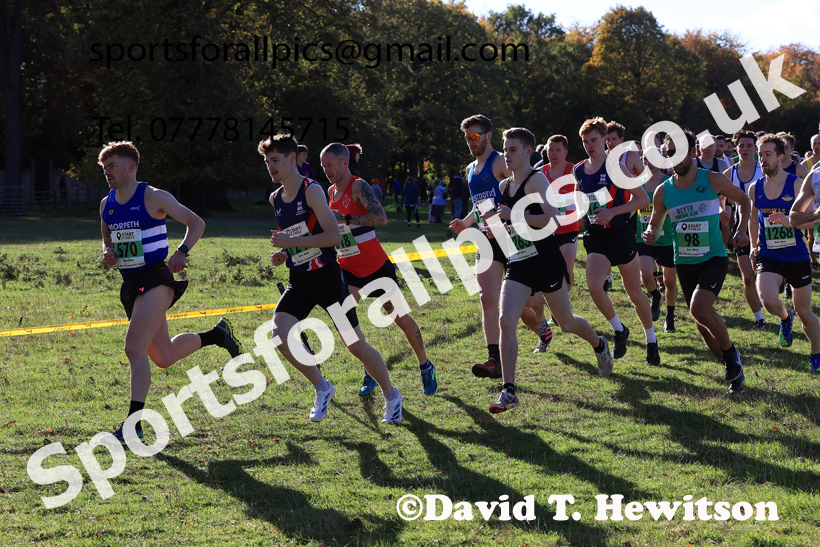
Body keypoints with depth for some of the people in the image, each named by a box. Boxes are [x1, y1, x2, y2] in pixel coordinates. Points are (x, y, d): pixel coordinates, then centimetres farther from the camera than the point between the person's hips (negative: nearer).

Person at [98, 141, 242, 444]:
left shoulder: (154, 198, -8)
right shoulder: (106, 205, 10)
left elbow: (196, 222, -5)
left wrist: (181, 251, -21)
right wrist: (108, 254, 0)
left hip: (155, 280, -8)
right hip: (130, 283, 8)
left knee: (134, 348, -19)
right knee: (164, 357, 14)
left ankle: (134, 422, -17)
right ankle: (217, 334, 37)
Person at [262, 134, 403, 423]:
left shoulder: (312, 190, -13)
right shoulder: (275, 199, 9)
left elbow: (334, 236, -21)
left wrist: (292, 242, -24)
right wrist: (283, 254, 5)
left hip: (326, 277, -6)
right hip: (298, 281, 6)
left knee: (356, 345, -1)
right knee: (279, 334, -16)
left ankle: (391, 395, 21)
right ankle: (322, 388, 3)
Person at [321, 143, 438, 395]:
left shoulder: (358, 186, -15)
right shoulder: (331, 191, 8)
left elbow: (381, 218, -31)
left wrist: (345, 218, -33)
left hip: (376, 266, -6)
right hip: (348, 269, 6)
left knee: (400, 318, 5)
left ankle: (426, 367, 24)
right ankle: (370, 372, 2)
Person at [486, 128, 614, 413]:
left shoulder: (537, 180, -12)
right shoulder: (504, 186, 11)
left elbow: (553, 218, -24)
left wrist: (515, 216, -27)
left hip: (547, 263, -5)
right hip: (518, 265, 5)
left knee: (566, 323, 12)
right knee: (506, 322, -15)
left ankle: (599, 345, 47)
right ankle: (508, 391, -14)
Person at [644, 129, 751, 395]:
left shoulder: (713, 180, -7)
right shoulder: (663, 191, 0)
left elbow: (743, 199, 8)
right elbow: (656, 222, 14)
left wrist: (742, 229, -6)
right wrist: (651, 233, -9)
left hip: (714, 258, -4)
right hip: (684, 262, 4)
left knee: (699, 308, -27)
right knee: (703, 324, 7)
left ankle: (730, 352, -2)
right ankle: (733, 369, 25)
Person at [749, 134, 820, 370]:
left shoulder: (797, 184, -8)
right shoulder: (755, 188, 4)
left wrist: (789, 221, -34)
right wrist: (754, 246, 19)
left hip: (797, 256, -2)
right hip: (769, 257, 2)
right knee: (768, 300, -23)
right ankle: (785, 318, 12)